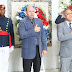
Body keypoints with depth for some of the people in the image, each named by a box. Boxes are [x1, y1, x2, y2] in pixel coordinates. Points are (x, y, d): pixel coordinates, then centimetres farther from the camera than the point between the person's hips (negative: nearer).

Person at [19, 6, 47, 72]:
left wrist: (44, 48, 6)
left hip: (38, 50, 4)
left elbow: (43, 35, 10)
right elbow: (22, 35, -20)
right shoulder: (22, 22, -5)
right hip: (28, 51, -4)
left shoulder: (39, 21, 9)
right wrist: (34, 30, -19)